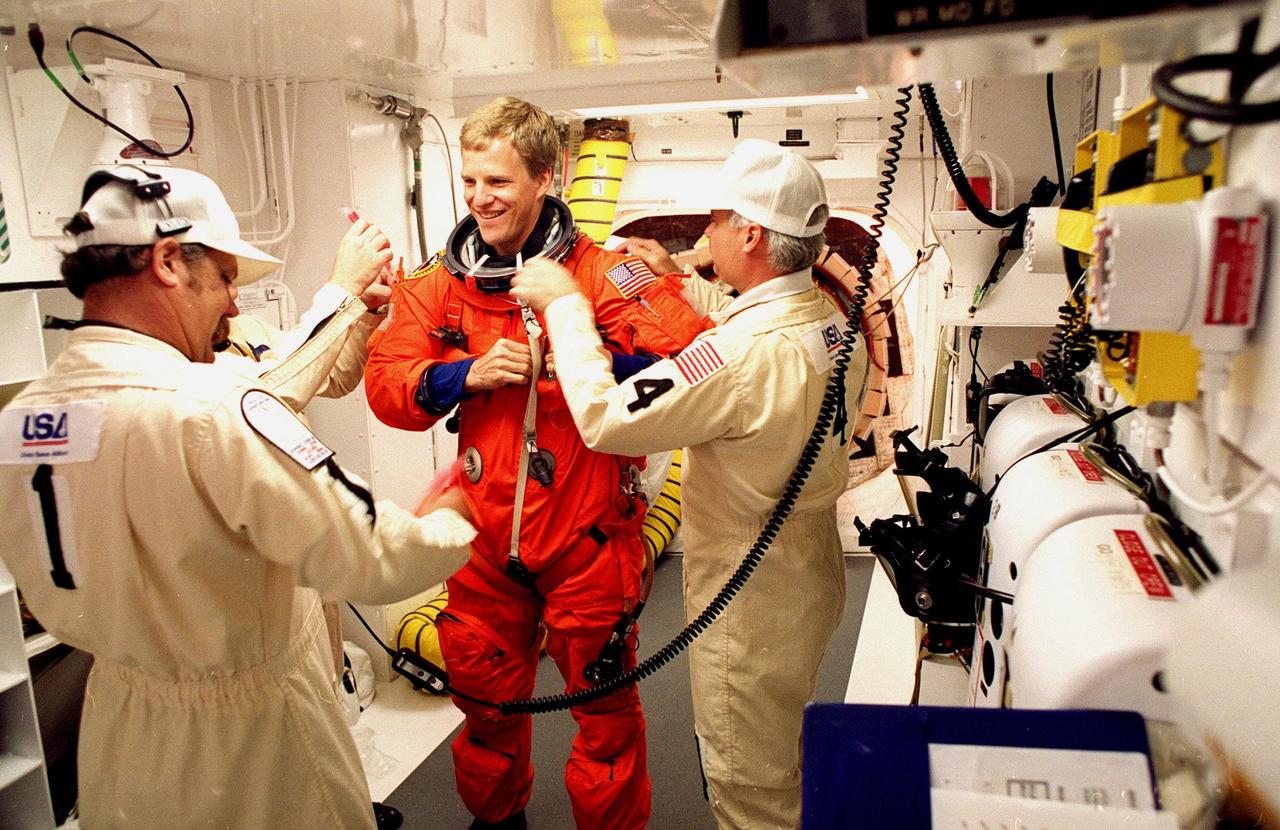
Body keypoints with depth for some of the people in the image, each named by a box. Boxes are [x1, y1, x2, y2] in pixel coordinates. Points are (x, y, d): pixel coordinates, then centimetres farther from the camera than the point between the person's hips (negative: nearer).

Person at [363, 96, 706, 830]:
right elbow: (385, 381, -2)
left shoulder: (601, 273, -12)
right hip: (486, 535, 5)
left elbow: (693, 359, -23)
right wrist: (466, 376, -18)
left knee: (603, 703, 11)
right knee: (484, 693, 23)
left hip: (587, 535, -4)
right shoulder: (442, 283, 3)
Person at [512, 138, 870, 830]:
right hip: (812, 574, 9)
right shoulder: (834, 322, -4)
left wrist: (564, 305, -17)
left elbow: (604, 417, -29)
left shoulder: (743, 354, -34)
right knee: (786, 770, 31)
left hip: (749, 604, -9)